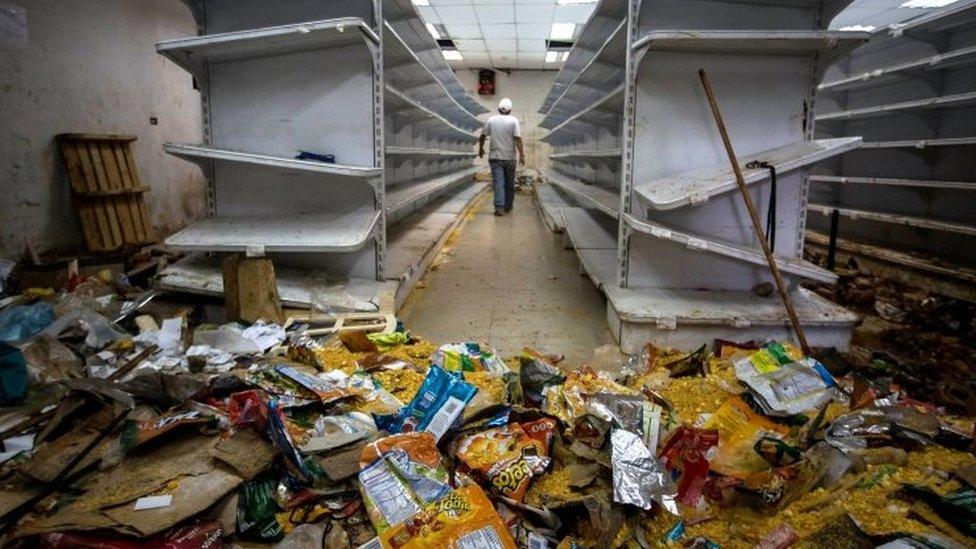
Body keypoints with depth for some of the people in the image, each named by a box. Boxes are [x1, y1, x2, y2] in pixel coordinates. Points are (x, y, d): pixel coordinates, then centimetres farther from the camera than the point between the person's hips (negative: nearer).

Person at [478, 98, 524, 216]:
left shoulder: (491, 120, 1)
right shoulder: (513, 120, -6)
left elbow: (483, 136, 7)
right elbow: (518, 138, -14)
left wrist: (481, 149, 22)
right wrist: (521, 155, -13)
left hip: (495, 157, 1)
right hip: (510, 157, 0)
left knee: (498, 183, -3)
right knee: (510, 183, 13)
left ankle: (499, 207, -14)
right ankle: (508, 206, 22)